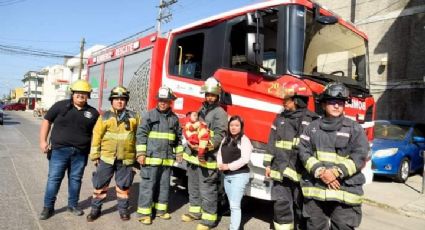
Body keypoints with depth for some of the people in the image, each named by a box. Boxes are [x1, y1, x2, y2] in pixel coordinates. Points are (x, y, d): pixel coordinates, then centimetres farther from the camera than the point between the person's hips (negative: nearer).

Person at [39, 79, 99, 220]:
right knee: (54, 178, 4)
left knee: (76, 179, 12)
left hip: (80, 153, 2)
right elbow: (47, 121, 4)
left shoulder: (92, 113, 3)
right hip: (59, 150, -1)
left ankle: (73, 205, 27)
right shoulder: (61, 106, -2)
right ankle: (48, 207, 18)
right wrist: (43, 140, -4)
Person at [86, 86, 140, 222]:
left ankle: (123, 209, 27)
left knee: (123, 186, 12)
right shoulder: (104, 117, 0)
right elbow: (96, 136, 1)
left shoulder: (133, 117, 3)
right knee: (100, 185, 9)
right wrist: (95, 155, 0)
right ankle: (95, 209, 25)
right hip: (106, 158, 0)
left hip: (126, 159, 1)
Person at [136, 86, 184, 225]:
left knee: (164, 185, 13)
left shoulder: (174, 118, 10)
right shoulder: (150, 115, -3)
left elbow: (178, 137, 18)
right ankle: (144, 212, 10)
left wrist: (179, 153, 16)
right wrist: (141, 153, -12)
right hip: (151, 157, -4)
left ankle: (160, 209, 27)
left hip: (167, 158, 5)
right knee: (148, 185, 0)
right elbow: (141, 134, -7)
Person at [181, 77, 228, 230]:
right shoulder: (201, 110, 16)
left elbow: (219, 134, -16)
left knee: (207, 190, -2)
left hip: (207, 158, -8)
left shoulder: (220, 113, -7)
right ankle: (195, 211, 36)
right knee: (193, 186, 20)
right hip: (193, 155, 8)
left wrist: (210, 145, -34)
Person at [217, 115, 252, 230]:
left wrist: (228, 166, -17)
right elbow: (219, 154, 15)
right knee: (232, 204, 17)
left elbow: (245, 159, -19)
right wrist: (220, 165, -5)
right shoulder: (225, 139, 13)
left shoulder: (244, 140, -9)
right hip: (226, 176, 7)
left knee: (235, 205, -8)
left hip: (239, 175, -7)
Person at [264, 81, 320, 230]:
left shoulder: (312, 120, -3)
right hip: (281, 171, 4)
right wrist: (268, 164, 11)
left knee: (302, 208, 9)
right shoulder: (280, 118, 10)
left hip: (302, 173, -3)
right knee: (281, 206, 8)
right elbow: (272, 143, 14)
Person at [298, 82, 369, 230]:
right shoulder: (313, 127, 8)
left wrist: (336, 172, -16)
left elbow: (360, 158, -6)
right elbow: (304, 152, 1)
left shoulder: (354, 128, 1)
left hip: (344, 191, -2)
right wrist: (320, 171, -13)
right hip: (315, 189, 3)